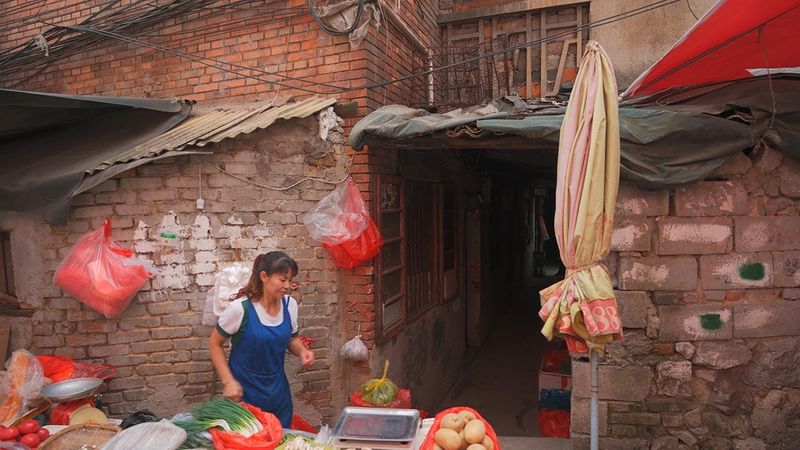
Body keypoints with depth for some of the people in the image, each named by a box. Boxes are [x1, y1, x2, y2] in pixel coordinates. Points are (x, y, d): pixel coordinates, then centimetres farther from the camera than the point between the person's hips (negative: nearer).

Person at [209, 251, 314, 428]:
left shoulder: (289, 304, -5)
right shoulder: (241, 308, -20)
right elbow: (215, 344, -8)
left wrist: (302, 351, -10)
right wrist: (228, 381, -15)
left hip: (278, 389, 5)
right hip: (244, 392, -4)